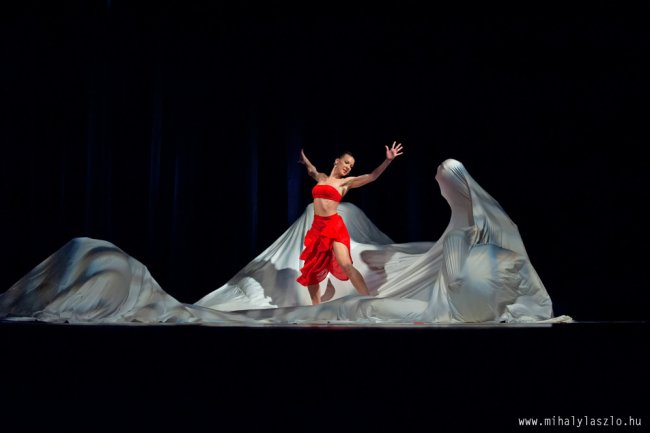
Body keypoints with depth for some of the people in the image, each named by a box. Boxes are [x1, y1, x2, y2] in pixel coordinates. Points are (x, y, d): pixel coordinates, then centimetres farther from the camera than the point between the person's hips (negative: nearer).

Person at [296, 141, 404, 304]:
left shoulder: (346, 182, 4)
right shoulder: (321, 177, 15)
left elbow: (371, 176, -5)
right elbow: (311, 169, 39)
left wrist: (388, 160, -14)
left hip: (335, 226, -5)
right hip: (317, 228, 5)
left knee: (346, 265, -23)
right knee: (310, 271, 8)